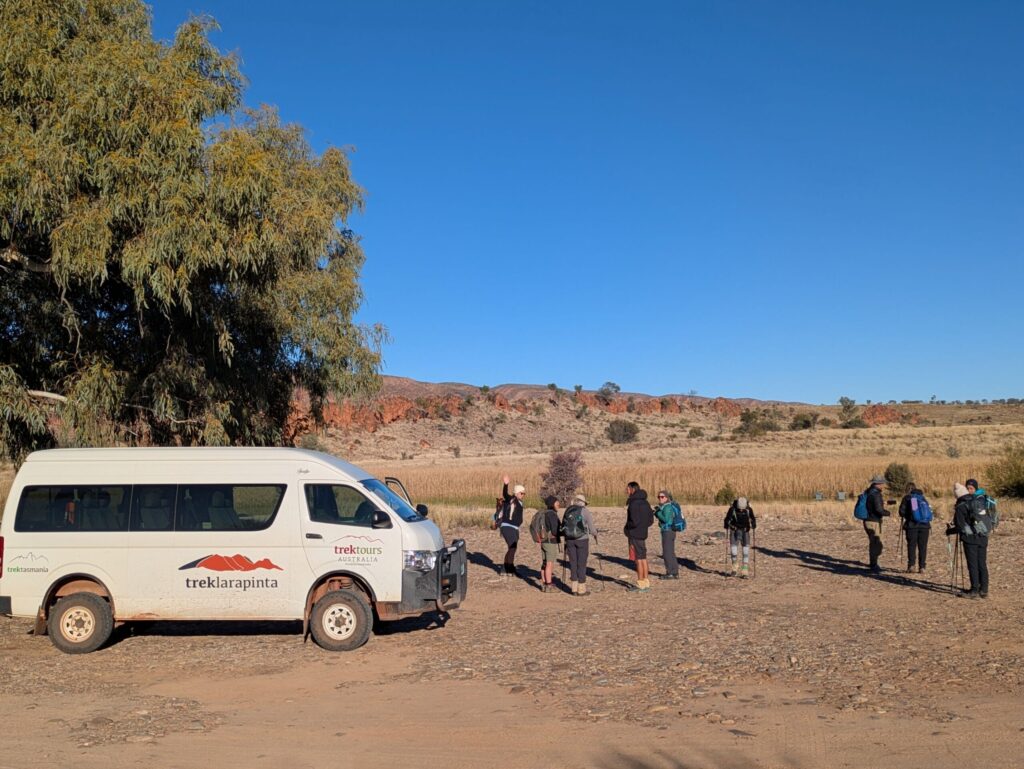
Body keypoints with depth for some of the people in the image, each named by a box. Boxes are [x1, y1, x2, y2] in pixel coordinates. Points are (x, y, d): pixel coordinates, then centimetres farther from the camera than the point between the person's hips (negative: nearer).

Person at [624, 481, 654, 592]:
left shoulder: (634, 503, -19)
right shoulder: (645, 502, 10)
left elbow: (635, 521, -24)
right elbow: (651, 520, 13)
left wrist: (626, 527, -7)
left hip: (635, 535, -9)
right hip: (643, 533, 9)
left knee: (638, 559, -2)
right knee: (643, 558, 14)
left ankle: (641, 585, 3)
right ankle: (646, 582, 20)